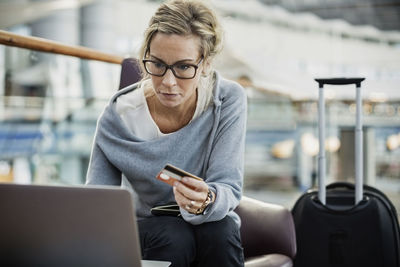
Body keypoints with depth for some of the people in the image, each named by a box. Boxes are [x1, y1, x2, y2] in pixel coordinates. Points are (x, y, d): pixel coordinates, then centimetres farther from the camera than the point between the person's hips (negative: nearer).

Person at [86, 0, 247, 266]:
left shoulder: (228, 100, -17)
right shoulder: (119, 116, -17)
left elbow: (228, 189, -20)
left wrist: (206, 201, -44)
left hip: (212, 227, 1)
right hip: (145, 230, 0)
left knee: (221, 232, -33)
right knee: (173, 235, -33)